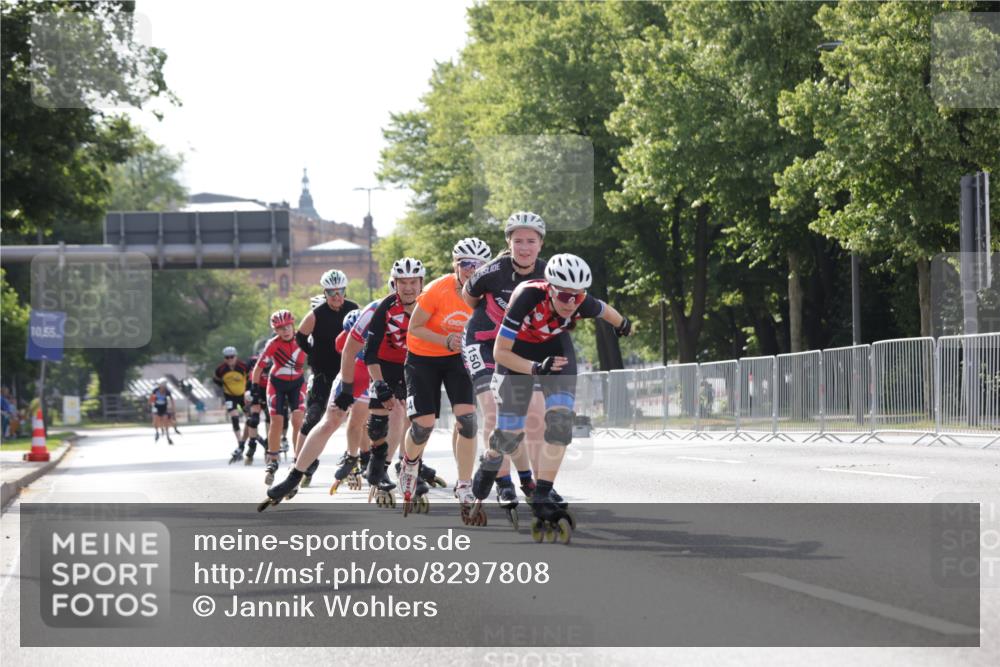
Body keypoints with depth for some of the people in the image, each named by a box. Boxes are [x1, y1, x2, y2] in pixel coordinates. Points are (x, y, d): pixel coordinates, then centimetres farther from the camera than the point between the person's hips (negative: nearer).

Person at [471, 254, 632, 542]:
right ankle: (491, 460, 37)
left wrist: (623, 325, 21)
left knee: (561, 418, -18)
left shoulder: (582, 304, -28)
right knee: (510, 431, 0)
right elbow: (500, 352, -31)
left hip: (556, 350, 2)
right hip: (517, 354, -2)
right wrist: (536, 368, -44)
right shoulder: (528, 297, -38)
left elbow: (606, 311, 0)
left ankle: (542, 497, -15)